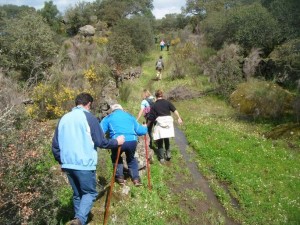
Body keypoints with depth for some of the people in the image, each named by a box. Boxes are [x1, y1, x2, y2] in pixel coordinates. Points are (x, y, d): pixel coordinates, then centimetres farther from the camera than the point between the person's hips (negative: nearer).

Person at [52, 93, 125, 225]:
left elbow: (55, 144, 13)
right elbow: (101, 142, -8)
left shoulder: (64, 118, 11)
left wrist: (61, 161, 24)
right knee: (90, 193, 5)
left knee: (77, 194, 18)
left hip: (68, 164, 6)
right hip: (84, 164, -6)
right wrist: (116, 142, 7)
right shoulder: (88, 117, -7)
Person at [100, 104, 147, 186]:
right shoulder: (130, 116, 26)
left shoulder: (108, 118, 19)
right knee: (131, 158, 31)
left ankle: (120, 177, 24)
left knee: (116, 158, 30)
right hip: (132, 141, 2)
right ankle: (136, 178, 26)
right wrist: (145, 128, 42)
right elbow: (139, 130, 22)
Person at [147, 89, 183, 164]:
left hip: (159, 122, -3)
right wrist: (179, 118, 0)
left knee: (160, 141, 6)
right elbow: (174, 110, -2)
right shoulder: (167, 102, 7)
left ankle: (161, 158, 6)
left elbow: (151, 118, 3)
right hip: (168, 121, 3)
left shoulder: (154, 105, 2)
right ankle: (168, 153, 17)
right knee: (167, 139, 24)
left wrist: (147, 125, 15)